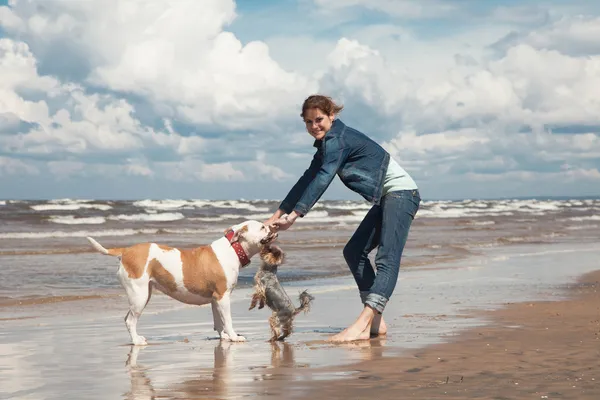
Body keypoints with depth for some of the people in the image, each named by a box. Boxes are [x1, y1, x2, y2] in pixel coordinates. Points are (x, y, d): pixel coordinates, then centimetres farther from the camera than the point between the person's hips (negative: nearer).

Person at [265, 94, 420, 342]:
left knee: (387, 259, -23)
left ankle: (362, 325, -40)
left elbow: (322, 180, -26)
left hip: (401, 193, -11)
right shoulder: (327, 145, 15)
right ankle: (376, 322, 4)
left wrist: (293, 216, -29)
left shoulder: (337, 139, -15)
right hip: (385, 200, 11)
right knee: (354, 251, 10)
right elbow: (307, 181, 18)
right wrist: (277, 215, 15)